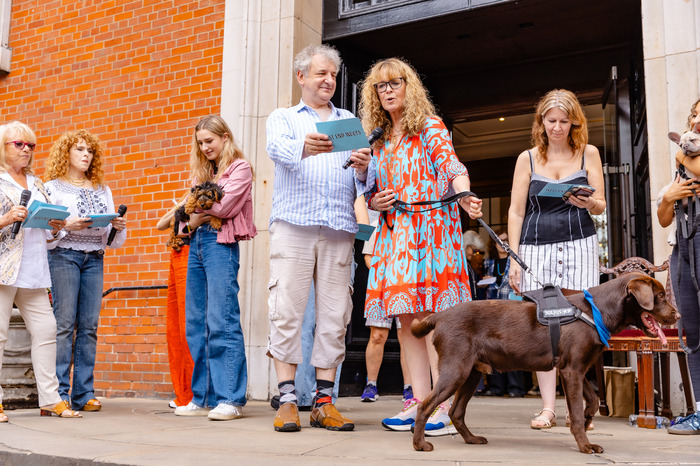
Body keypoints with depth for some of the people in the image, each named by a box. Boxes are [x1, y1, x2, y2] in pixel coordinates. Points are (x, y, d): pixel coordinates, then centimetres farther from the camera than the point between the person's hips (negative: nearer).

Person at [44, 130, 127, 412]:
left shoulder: (103, 190, 19)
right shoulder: (53, 187, 6)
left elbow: (114, 239, 17)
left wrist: (118, 227, -4)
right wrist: (67, 226, -19)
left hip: (95, 258, 4)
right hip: (63, 255, -4)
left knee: (89, 325, 0)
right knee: (64, 323, -9)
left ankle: (84, 394, 3)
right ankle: (59, 393, -4)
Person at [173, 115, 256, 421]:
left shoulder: (240, 168, 1)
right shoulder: (202, 171, 23)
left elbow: (222, 206, -10)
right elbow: (190, 211, 19)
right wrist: (188, 225, -2)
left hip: (220, 243, -7)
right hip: (196, 243, 8)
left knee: (221, 321, -12)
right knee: (196, 323, 6)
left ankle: (230, 398, -8)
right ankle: (203, 398, 12)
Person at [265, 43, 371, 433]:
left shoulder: (350, 123, 23)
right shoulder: (283, 118, 18)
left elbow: (362, 182, 10)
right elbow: (278, 149, -8)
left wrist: (363, 168, -16)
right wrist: (303, 148, -31)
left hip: (339, 229, 2)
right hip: (293, 225, -2)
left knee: (335, 315, -2)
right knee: (287, 311, -8)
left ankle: (324, 401, 4)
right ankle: (287, 400, -2)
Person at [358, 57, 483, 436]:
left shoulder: (429, 126, 5)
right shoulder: (377, 140, 20)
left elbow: (451, 166, -11)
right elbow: (372, 193, 24)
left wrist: (464, 196, -31)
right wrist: (374, 202, 0)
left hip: (430, 227, -6)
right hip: (394, 231, 6)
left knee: (431, 314, -12)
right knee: (407, 317, 2)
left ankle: (444, 406, -9)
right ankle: (420, 401, 7)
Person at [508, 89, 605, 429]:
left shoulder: (588, 154, 9)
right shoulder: (527, 158, 9)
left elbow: (601, 206, 9)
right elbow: (516, 211, 7)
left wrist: (587, 202, -15)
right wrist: (514, 258, 0)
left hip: (579, 246, 0)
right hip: (536, 247, 0)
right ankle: (548, 408, 0)